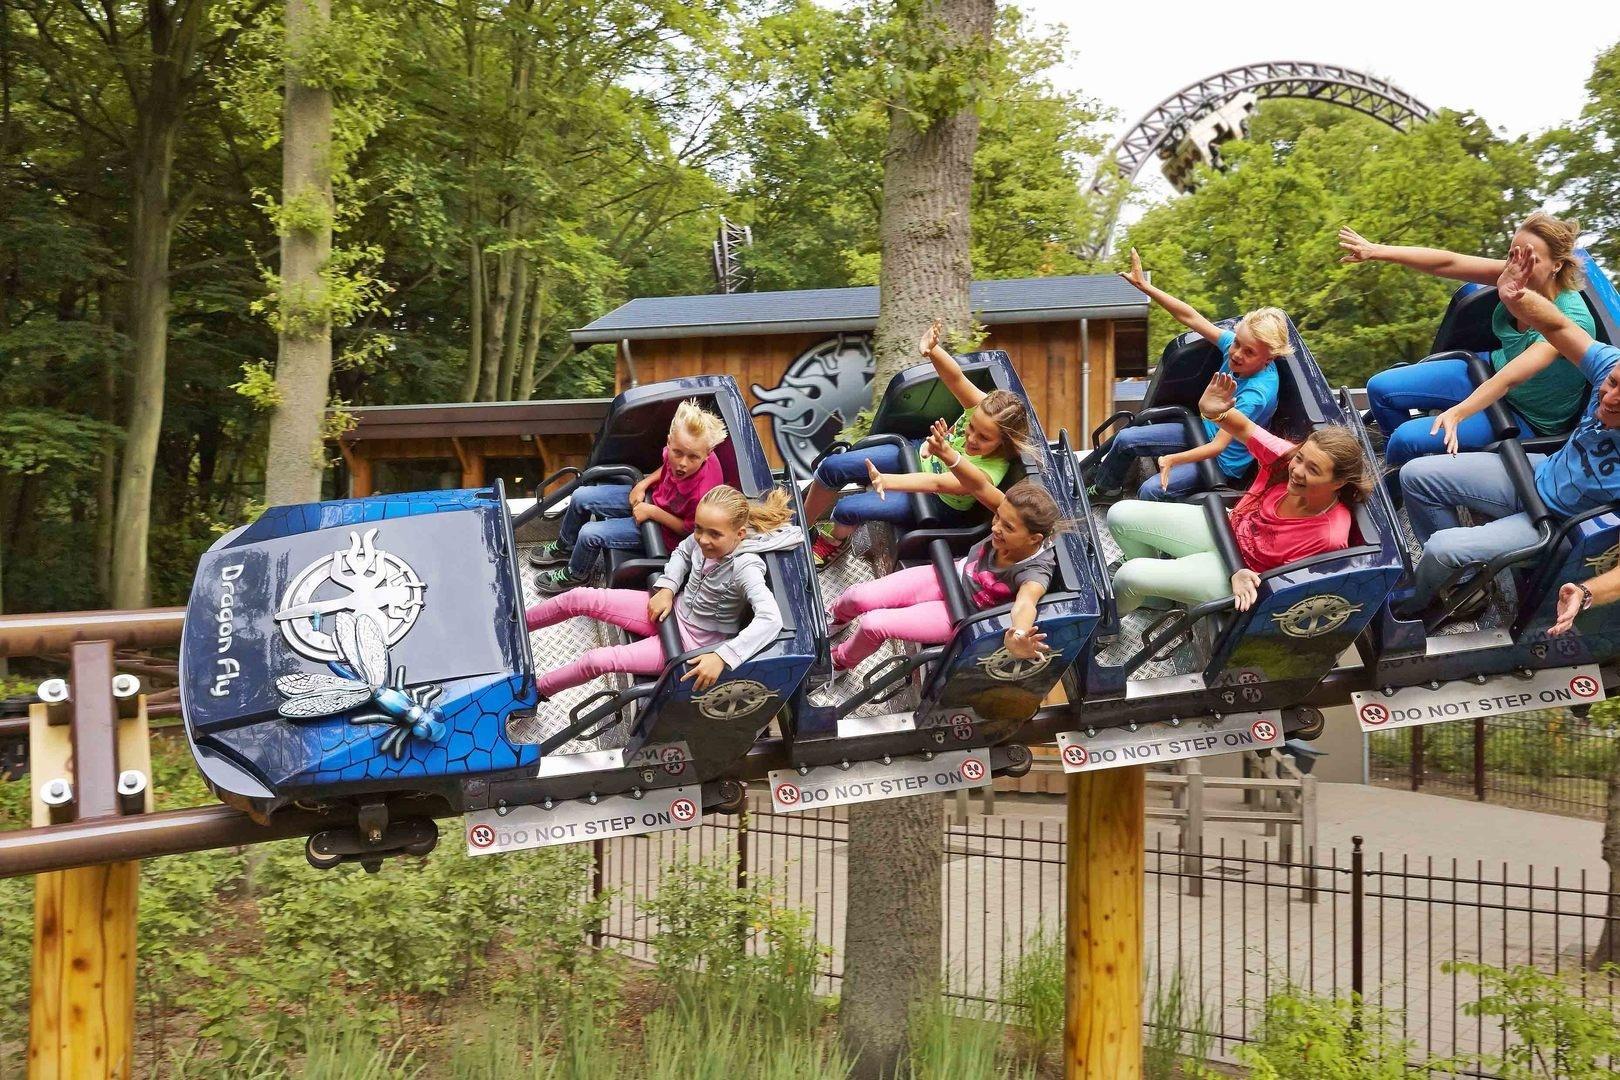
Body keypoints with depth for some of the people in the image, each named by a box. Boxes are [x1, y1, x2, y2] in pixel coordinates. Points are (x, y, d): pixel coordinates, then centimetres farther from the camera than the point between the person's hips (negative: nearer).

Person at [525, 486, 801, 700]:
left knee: (599, 660, -17)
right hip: (673, 609, 7)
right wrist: (666, 588, -7)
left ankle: (535, 689, 9)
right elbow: (682, 551, 9)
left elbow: (771, 619, -43)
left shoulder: (745, 567, -33)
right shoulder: (707, 538, -14)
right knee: (580, 598, -2)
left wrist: (722, 657, -46)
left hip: (696, 641, -7)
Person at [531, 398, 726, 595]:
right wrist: (643, 484, -8)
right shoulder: (679, 451, -24)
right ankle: (565, 546, 38)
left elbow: (689, 528, -21)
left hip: (663, 527, -6)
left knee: (590, 534, -13)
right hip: (649, 495, 6)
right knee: (581, 497, 7)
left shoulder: (701, 492, -40)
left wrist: (653, 512, -23)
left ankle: (576, 576, 22)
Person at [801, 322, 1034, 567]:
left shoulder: (989, 473, -37)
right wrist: (932, 350, -57)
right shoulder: (985, 409, -26)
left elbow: (936, 483, -46)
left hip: (937, 504, -5)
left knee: (847, 510, -14)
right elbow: (955, 377, -35)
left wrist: (886, 481, -59)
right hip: (920, 455, 5)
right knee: (833, 466, -2)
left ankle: (836, 541, 23)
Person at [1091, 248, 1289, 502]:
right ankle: (1103, 488, 32)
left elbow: (1218, 446, -36)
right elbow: (1189, 317, -13)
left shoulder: (1257, 393, -34)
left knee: (1151, 491, -24)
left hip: (1224, 461, -8)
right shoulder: (1233, 345, -16)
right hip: (1204, 430, 8)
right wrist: (1144, 286, -18)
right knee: (1125, 439, 6)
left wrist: (1173, 459, -49)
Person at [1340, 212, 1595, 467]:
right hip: (1492, 370, 7)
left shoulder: (1572, 319, -33)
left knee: (1407, 438, -21)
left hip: (1528, 418, -7)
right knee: (1380, 388, 0)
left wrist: (1457, 413, -56)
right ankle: (1396, 466, 24)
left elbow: (1511, 377, -44)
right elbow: (1447, 263, -20)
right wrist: (1377, 252, -29)